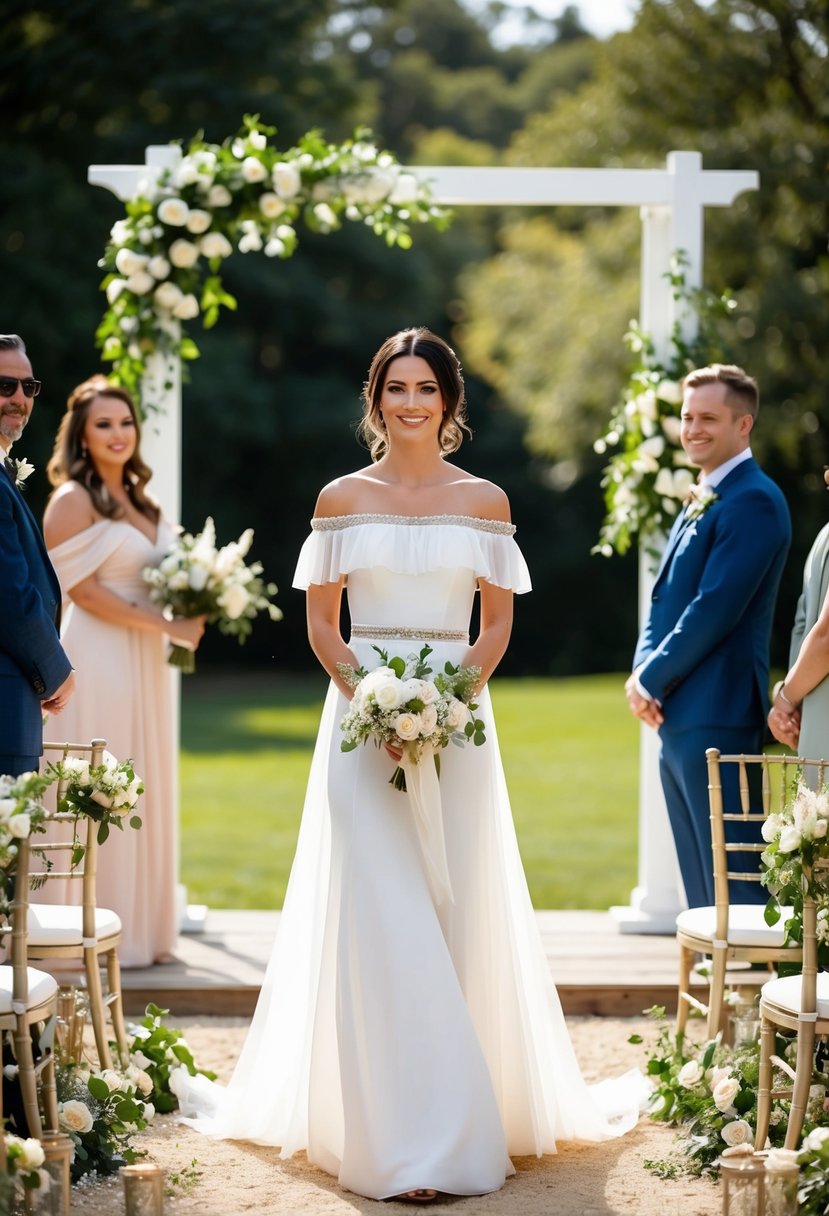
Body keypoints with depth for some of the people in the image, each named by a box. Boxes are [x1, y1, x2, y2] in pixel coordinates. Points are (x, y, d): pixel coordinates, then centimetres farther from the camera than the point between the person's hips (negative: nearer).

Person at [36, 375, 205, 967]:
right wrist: (167, 626, -17)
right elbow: (82, 589, -16)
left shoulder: (137, 497, 15)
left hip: (145, 660, 8)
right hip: (99, 658, -8)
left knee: (144, 792, 10)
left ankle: (140, 928, 17)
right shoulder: (73, 500, -9)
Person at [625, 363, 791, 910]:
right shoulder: (700, 503, 19)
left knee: (733, 877, -8)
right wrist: (642, 672, 0)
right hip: (677, 719, 10)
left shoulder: (752, 501, -12)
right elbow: (664, 598, 18)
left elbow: (714, 609, -19)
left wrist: (653, 680, -11)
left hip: (715, 716, -10)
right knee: (701, 883, 12)